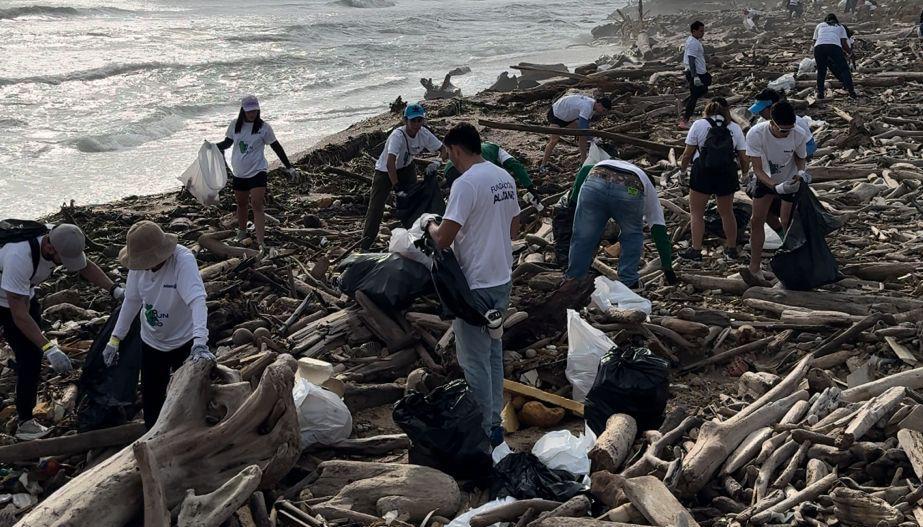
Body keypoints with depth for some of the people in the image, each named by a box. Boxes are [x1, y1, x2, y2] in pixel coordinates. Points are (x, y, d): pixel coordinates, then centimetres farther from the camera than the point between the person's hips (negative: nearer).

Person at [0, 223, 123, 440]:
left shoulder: (59, 243, -22)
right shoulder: (18, 258, -43)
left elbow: (85, 267, -1)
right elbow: (19, 315, -41)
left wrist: (115, 289, -15)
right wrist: (49, 348, -46)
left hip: (24, 296, 6)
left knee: (30, 357, 0)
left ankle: (26, 421, 10)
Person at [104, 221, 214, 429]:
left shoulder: (183, 260, -30)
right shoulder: (139, 265, -14)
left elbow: (197, 301, -41)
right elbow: (132, 300, 0)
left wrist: (200, 342, -53)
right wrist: (115, 339, 0)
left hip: (184, 341, -5)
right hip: (151, 341, 5)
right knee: (151, 398, 16)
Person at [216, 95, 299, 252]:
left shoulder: (263, 127, -7)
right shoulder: (235, 125, 1)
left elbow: (276, 147, -1)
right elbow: (227, 142, 15)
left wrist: (289, 167, -1)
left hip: (257, 172, -4)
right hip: (239, 173, 4)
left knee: (257, 205, -14)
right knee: (241, 204, 17)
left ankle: (261, 243, -18)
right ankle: (241, 233, 40)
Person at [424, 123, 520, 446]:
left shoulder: (465, 184, -21)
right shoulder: (504, 177, 6)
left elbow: (443, 240, -22)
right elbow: (514, 228, 15)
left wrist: (430, 226, -1)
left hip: (476, 286, -9)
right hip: (502, 280, 9)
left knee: (475, 360, 3)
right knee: (493, 353, 19)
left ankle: (483, 430, 11)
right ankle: (494, 422, 28)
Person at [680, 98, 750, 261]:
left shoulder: (699, 124, -1)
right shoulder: (735, 128, 5)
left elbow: (688, 154, -2)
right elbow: (743, 158, 4)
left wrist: (683, 167, 15)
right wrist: (744, 172, 22)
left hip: (702, 173, -3)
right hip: (727, 174, 3)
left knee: (696, 213, 9)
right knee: (727, 213, 18)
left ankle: (696, 250, 5)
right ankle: (731, 248, 27)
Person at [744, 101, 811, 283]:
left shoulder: (799, 135, -29)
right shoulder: (755, 134, -32)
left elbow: (800, 158, -8)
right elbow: (758, 169, -28)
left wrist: (800, 173, -29)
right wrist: (776, 187, -42)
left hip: (790, 181, -1)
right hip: (765, 180, 1)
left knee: (788, 224, -2)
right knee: (756, 220, 2)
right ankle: (755, 269, 10)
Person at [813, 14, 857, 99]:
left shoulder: (819, 25, 32)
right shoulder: (840, 27, 30)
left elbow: (815, 42, 25)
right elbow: (844, 43, 18)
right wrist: (848, 52, 35)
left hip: (819, 47, 1)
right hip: (834, 46, -1)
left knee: (821, 71, 18)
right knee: (844, 69, 9)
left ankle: (820, 93, 11)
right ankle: (851, 91, -3)